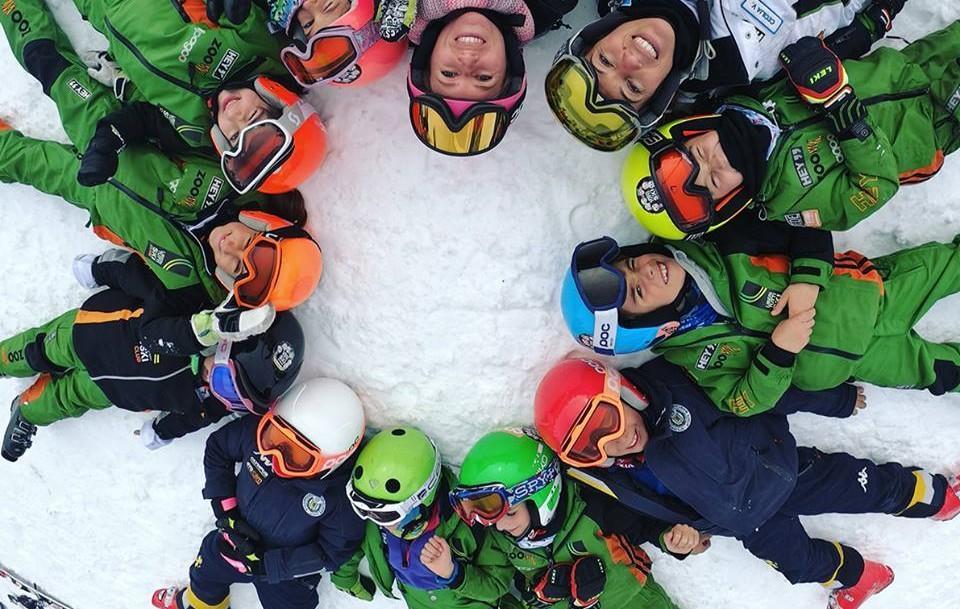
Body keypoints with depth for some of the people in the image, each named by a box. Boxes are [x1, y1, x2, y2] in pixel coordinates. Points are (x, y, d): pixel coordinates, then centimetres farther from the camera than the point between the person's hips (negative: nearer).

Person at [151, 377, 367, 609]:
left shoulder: (341, 494, -39)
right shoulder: (259, 431, -30)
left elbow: (332, 552, -26)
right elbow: (217, 447, -10)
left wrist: (265, 564, -27)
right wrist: (225, 509, -16)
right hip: (238, 538, 5)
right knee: (207, 573, 30)